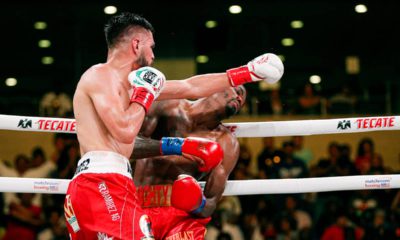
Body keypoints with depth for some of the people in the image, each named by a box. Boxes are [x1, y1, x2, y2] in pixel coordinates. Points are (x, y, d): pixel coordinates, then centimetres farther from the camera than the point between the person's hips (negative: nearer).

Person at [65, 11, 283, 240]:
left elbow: (190, 87, 30)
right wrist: (146, 95, 1)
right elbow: (125, 131, -16)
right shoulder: (101, 75, -3)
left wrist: (246, 73, 34)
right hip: (104, 183, -10)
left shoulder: (128, 82, 24)